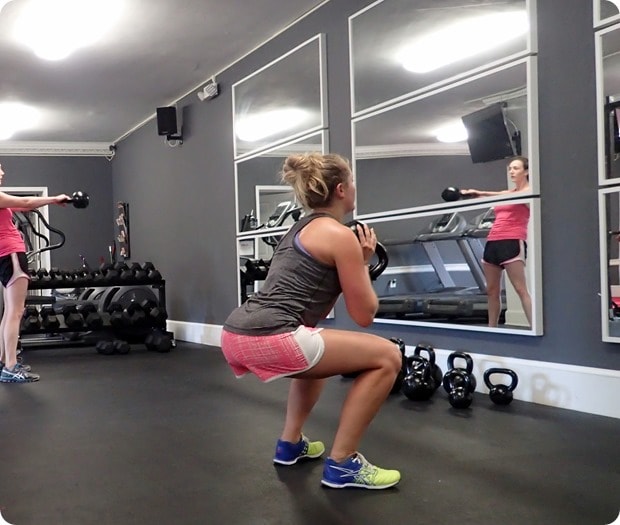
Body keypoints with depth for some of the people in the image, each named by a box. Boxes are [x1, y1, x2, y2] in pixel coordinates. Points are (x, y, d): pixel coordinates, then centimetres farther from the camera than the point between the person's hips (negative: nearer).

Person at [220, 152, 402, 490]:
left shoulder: (301, 228, 25)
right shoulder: (340, 235, -2)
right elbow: (364, 315, 1)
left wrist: (356, 261, 29)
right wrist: (364, 263, 14)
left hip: (237, 335, 10)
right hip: (269, 339, -10)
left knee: (317, 352, 38)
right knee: (387, 357, 0)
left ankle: (290, 443, 34)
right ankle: (341, 464, 2)